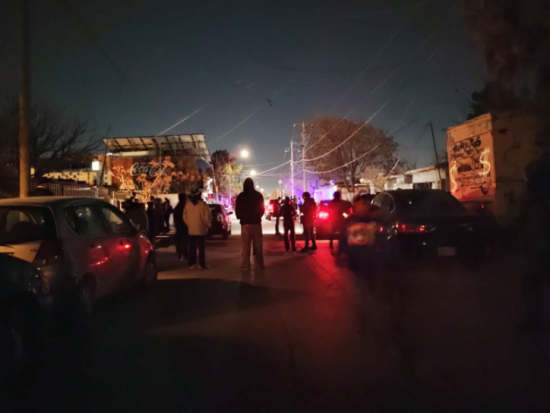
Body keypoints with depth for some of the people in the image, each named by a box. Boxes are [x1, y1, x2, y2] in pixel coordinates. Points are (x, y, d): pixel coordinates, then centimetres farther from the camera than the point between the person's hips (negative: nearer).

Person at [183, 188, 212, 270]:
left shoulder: (188, 204, 3)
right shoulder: (203, 204, -12)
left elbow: (184, 216, 8)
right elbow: (208, 216, -12)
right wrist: (208, 225, 3)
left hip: (191, 230, 4)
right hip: (201, 229, -4)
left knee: (192, 248, 9)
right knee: (201, 248, 2)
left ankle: (192, 264, 10)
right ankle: (202, 264, 2)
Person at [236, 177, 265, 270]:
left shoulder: (240, 196, -6)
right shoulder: (258, 195, 1)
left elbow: (237, 210, 0)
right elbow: (262, 209, 8)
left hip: (245, 223, -2)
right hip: (256, 222, 2)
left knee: (246, 245, 1)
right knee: (258, 245, 7)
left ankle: (246, 265, -2)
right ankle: (259, 264, 7)